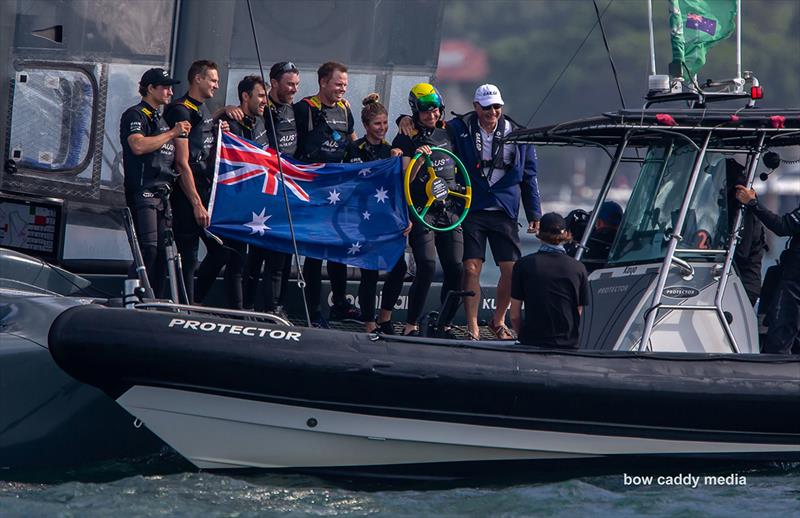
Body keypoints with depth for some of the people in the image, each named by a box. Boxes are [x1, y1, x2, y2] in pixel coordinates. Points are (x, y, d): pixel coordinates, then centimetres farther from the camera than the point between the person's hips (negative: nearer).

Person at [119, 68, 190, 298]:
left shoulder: (160, 119, 25)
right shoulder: (135, 115, -3)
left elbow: (169, 156, 35)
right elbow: (138, 145, -21)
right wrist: (172, 133, -15)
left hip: (162, 192, 9)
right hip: (142, 191, -9)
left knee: (164, 251, 4)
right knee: (148, 249, -18)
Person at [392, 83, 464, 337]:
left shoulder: (447, 133, 13)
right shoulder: (406, 139, -2)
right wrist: (417, 158, -25)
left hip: (449, 210, 5)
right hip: (422, 211, -5)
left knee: (455, 269, -3)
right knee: (427, 267, -18)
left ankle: (445, 325, 9)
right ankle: (411, 326, -10)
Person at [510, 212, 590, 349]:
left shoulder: (524, 264, 1)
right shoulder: (578, 268, 4)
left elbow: (515, 315, 5)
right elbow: (579, 315, 10)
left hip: (532, 342, -1)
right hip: (568, 344, 1)